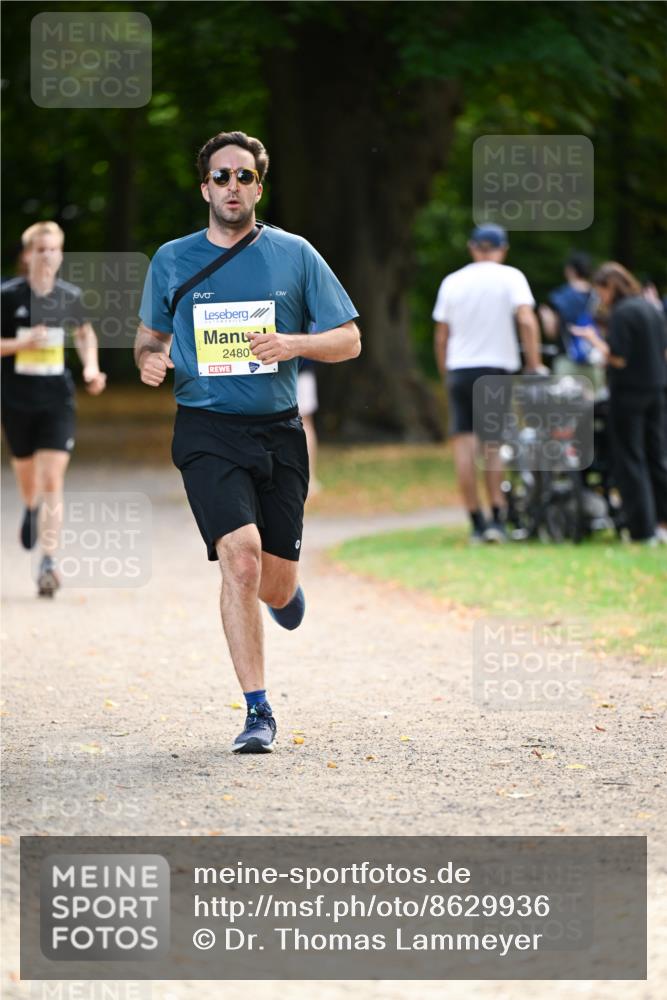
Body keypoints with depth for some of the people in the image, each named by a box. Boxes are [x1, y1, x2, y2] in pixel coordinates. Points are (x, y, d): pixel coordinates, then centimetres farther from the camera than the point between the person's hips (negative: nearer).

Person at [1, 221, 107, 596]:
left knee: (52, 482, -12)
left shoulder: (70, 296, 0)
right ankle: (31, 509, 54)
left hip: (58, 400, 0)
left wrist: (92, 368, 4)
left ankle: (49, 562, -15)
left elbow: (85, 332, 19)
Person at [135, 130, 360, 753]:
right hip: (207, 432, -1)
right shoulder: (172, 261, 7)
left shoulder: (293, 255, 5)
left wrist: (293, 344, -13)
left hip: (279, 431, 1)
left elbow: (348, 339, 6)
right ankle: (257, 711, -15)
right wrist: (150, 359, -5)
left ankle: (286, 588, 44)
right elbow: (150, 336, 19)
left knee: (275, 586, 3)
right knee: (240, 556, -21)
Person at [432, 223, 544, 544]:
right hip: (496, 367, -1)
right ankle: (497, 518, 0)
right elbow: (527, 321, -14)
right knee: (494, 445, 7)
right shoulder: (510, 277, -1)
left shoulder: (452, 282, 8)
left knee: (464, 447, 1)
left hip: (459, 371, 1)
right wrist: (535, 364, -8)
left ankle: (477, 523, -1)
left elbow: (440, 337, 10)